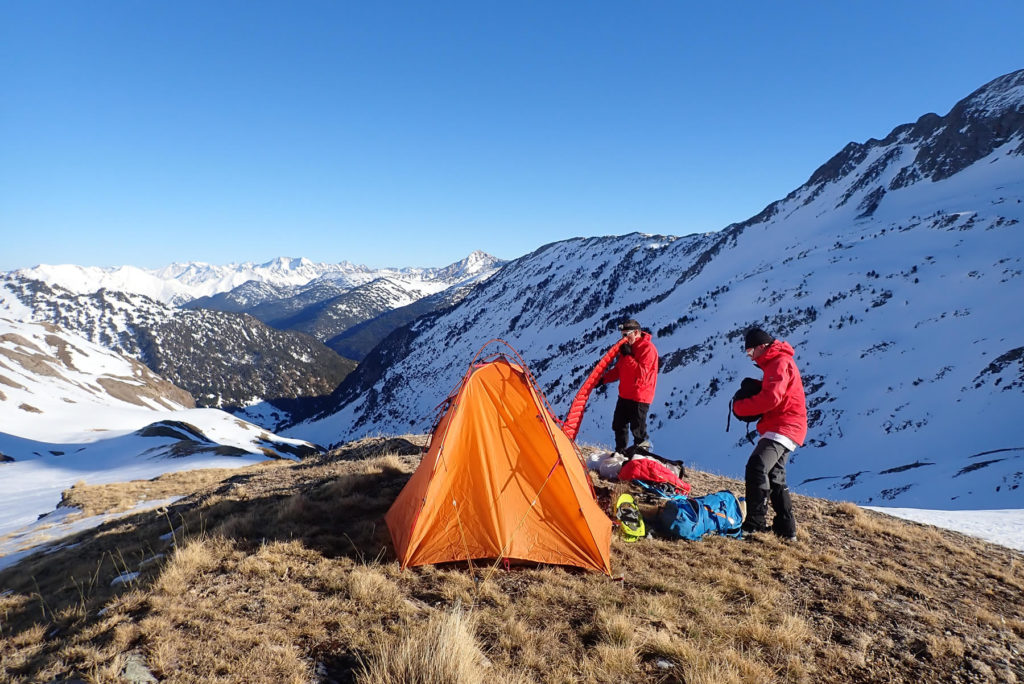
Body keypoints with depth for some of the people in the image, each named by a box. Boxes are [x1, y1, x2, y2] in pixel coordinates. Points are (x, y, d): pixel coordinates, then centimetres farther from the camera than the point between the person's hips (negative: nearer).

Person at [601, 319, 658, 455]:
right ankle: (620, 452, 29)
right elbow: (618, 370, 18)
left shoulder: (648, 348, -16)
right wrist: (603, 379, 7)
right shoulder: (627, 347, 11)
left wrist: (628, 356, -25)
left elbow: (642, 373, -25)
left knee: (638, 428, -2)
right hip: (624, 395, 9)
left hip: (640, 397, -9)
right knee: (619, 425, 15)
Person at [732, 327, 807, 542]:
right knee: (774, 477, 16)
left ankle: (755, 522, -26)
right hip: (782, 429, 11)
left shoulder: (780, 363, -12)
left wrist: (740, 407, -13)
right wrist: (746, 403, 4)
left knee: (756, 467, -23)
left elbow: (771, 398, -23)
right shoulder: (775, 363, 21)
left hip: (783, 428, -11)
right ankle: (786, 528, 23)